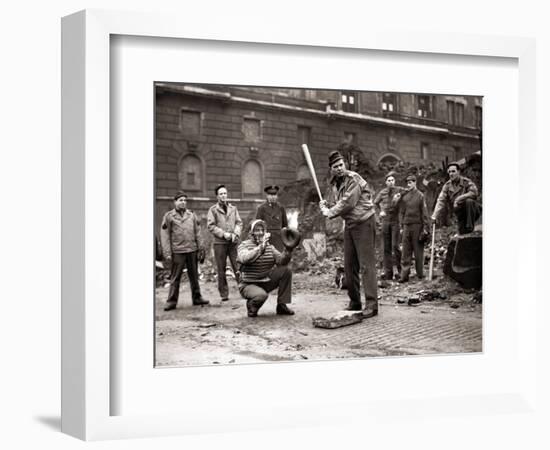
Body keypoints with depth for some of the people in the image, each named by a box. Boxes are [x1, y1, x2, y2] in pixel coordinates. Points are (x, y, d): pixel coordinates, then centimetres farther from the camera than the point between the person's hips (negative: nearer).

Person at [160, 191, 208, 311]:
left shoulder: (191, 215, 10)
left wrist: (201, 248, 6)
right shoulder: (169, 216, 0)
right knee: (175, 277, -1)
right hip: (177, 252, -3)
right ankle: (171, 301, 6)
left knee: (194, 276, 11)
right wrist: (167, 253, -9)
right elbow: (165, 236, -3)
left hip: (192, 250, 4)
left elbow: (197, 233, 12)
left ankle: (197, 298, 22)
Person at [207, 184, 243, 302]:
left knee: (238, 267, -3)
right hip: (220, 242, -2)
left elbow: (239, 222, 11)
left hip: (234, 241, 2)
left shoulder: (233, 208, 12)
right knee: (221, 269, 2)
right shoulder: (213, 209, 2)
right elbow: (210, 226, -4)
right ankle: (224, 294, 9)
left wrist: (235, 233, -7)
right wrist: (223, 234, -12)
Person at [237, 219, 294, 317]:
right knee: (261, 295, -37)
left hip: (266, 282, 6)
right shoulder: (244, 245, -8)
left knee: (286, 271, -11)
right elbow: (245, 259, -31)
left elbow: (281, 261, -5)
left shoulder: (269, 246, 7)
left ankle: (282, 306, -4)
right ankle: (251, 306, 1)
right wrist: (262, 246, -36)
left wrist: (288, 250, -24)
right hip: (249, 285, -6)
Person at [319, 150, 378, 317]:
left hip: (363, 223, -8)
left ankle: (372, 304, -9)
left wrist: (330, 212, -9)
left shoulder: (353, 179, -14)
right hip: (349, 225, 8)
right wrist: (326, 207, -1)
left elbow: (348, 203, -21)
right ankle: (354, 301, 18)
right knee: (349, 265, 8)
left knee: (366, 264, -10)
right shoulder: (334, 184, 11)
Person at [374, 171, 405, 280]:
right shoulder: (382, 192, 8)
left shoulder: (400, 190, -2)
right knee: (386, 248, 4)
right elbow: (375, 203, 24)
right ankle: (388, 272, 8)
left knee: (395, 246, -11)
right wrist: (380, 211, 12)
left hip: (396, 220, -4)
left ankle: (400, 269, 5)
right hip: (385, 221, 4)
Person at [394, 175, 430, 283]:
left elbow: (424, 212, -4)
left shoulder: (420, 196, -2)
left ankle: (420, 274, 13)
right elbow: (401, 212, 12)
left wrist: (426, 228, -8)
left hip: (417, 226, -3)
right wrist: (401, 227, 7)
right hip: (406, 226, 4)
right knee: (405, 252, 2)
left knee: (418, 251, 4)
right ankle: (404, 275, 3)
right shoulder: (404, 196, 9)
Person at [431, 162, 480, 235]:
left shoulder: (466, 182, -10)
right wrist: (435, 216, -21)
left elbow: (474, 193, -26)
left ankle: (470, 227, -25)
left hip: (472, 210, -4)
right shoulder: (447, 186, -1)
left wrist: (458, 199, -28)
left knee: (469, 201, -33)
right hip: (460, 214, 4)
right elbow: (441, 200, -9)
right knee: (462, 233, -5)